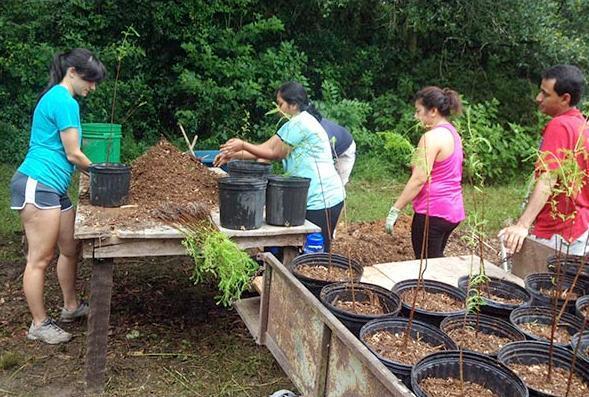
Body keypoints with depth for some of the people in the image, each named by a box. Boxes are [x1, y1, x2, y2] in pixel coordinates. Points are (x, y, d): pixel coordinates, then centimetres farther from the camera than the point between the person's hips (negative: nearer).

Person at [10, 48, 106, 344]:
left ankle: (71, 307, 31)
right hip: (37, 185, -10)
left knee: (70, 250, 16)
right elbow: (73, 154, -11)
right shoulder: (65, 101, -12)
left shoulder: (54, 97, 19)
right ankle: (39, 325, 9)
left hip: (53, 188, 10)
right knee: (40, 259, -2)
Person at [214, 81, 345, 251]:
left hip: (322, 199, -10)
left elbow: (273, 153, -8)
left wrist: (243, 145, -2)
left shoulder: (299, 123, -14)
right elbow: (266, 148, 14)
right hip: (317, 198, 10)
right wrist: (233, 155, 9)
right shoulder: (300, 122, 17)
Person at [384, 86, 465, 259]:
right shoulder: (452, 133, 12)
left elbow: (419, 179, -21)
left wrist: (395, 210, -18)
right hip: (452, 209, 9)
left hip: (433, 211, -9)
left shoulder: (432, 137, -17)